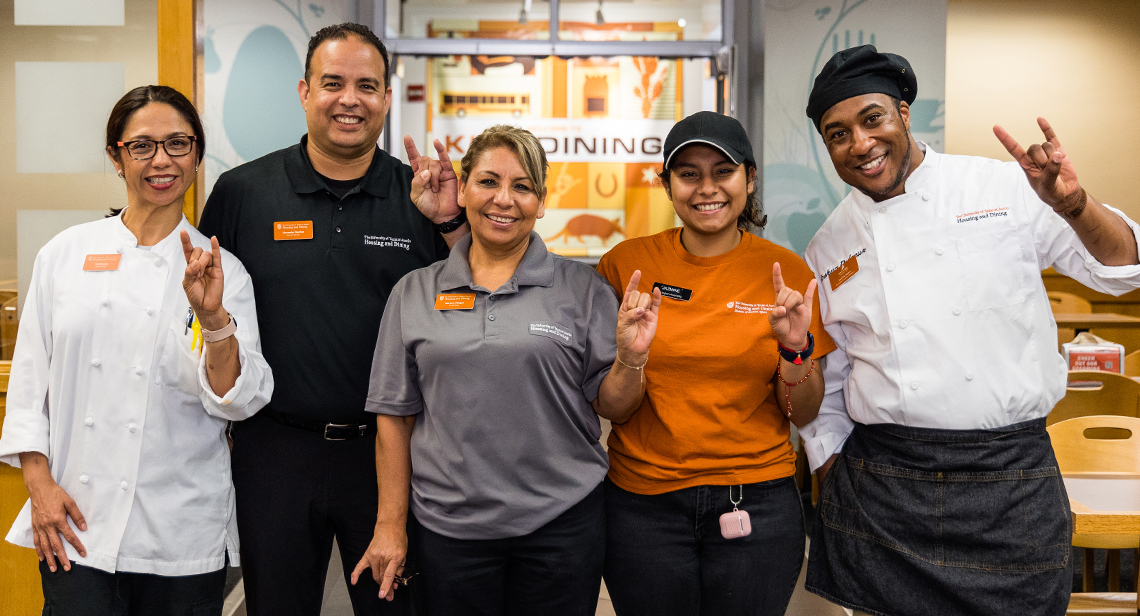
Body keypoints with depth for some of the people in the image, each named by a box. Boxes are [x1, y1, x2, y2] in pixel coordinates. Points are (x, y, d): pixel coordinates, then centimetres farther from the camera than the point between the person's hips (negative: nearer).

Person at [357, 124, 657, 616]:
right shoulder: (414, 293, 4)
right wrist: (391, 524, 4)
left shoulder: (583, 289, 0)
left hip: (561, 523, -1)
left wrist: (630, 357, -18)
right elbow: (396, 415, 6)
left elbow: (611, 407, 2)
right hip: (446, 529, 1)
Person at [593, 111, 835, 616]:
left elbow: (803, 414, 0)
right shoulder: (626, 263, -3)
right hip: (642, 504, 0)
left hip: (756, 503, 0)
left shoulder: (786, 271, -3)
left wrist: (795, 349, -17)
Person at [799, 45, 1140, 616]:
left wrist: (1075, 206, -15)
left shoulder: (1005, 189, 1)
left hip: (1011, 487, -1)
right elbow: (822, 382, 14)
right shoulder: (828, 251, 7)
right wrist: (831, 470, 6)